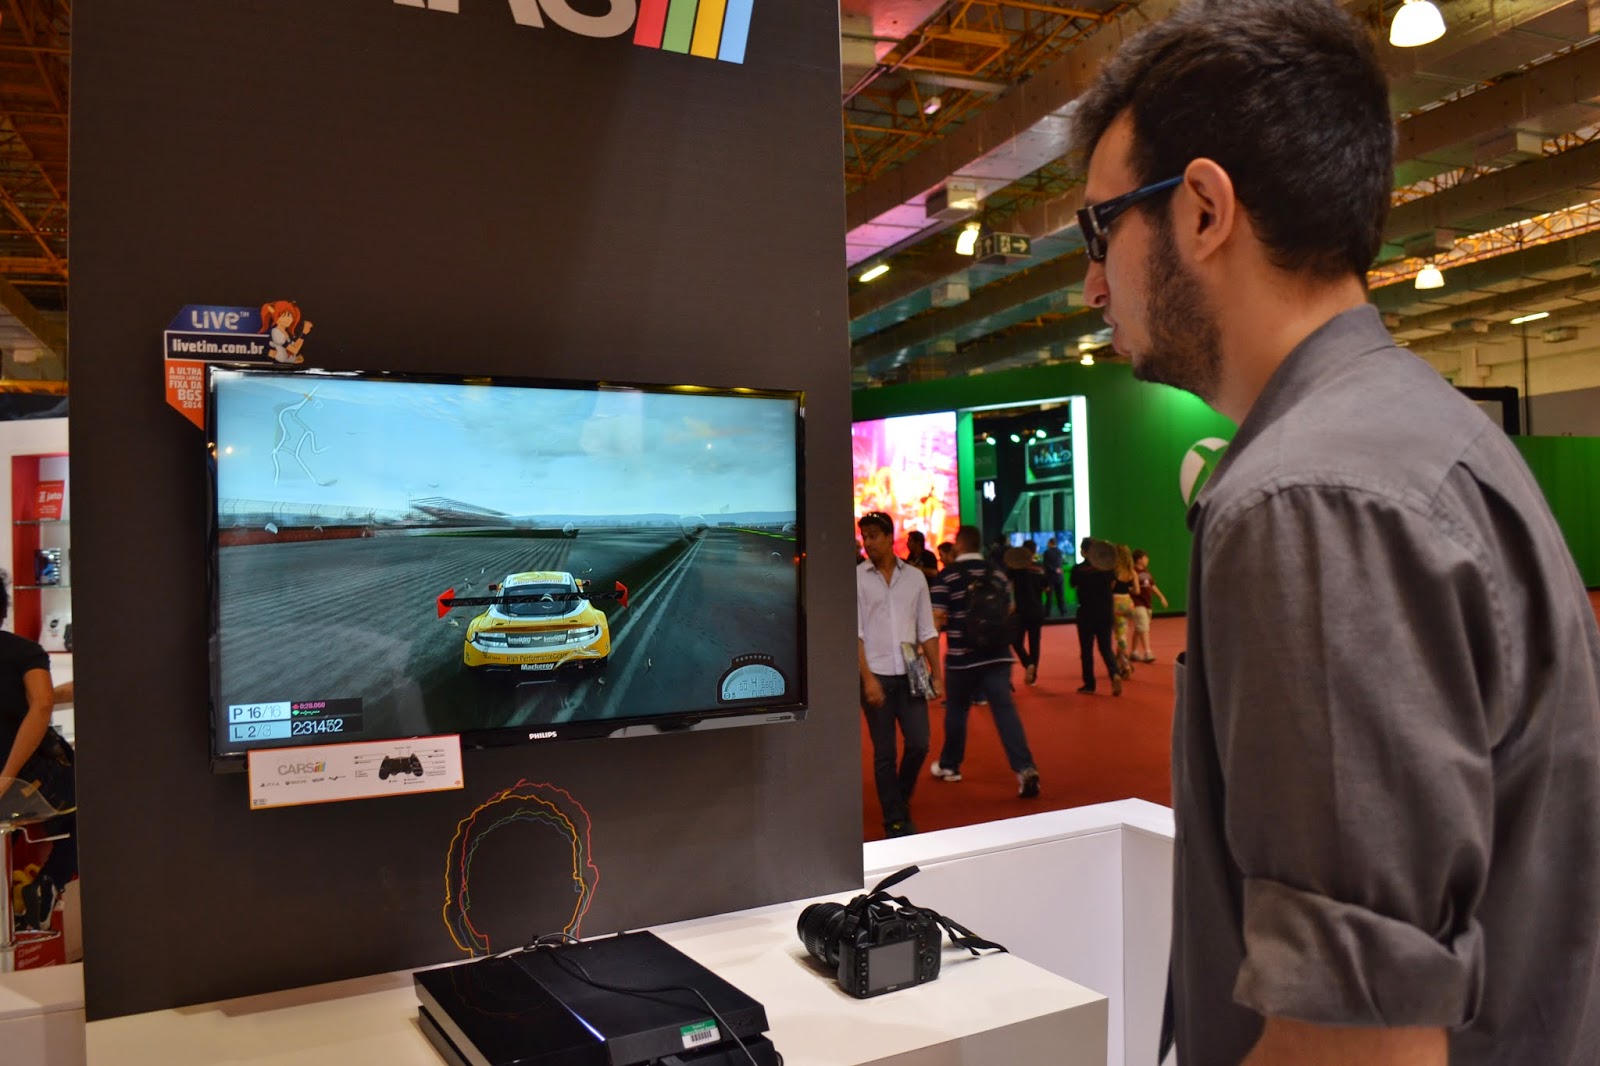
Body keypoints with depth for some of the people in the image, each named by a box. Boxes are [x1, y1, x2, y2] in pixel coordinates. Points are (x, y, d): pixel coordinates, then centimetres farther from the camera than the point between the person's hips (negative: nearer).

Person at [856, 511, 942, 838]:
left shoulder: (914, 576, 7)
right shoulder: (856, 577, -2)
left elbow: (927, 630, 9)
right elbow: (855, 633, -6)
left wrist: (936, 673, 3)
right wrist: (868, 678, -12)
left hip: (909, 674, 3)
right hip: (876, 675, -2)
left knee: (919, 744, 0)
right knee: (884, 753, 3)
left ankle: (901, 802, 26)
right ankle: (895, 822, 15)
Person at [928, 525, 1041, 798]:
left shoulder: (947, 576, -7)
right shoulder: (997, 573, 6)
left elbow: (937, 619, -10)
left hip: (962, 656, -3)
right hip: (997, 653, 3)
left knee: (956, 710, 14)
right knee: (1005, 709, -2)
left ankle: (949, 765, 29)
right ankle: (1025, 768, -15)